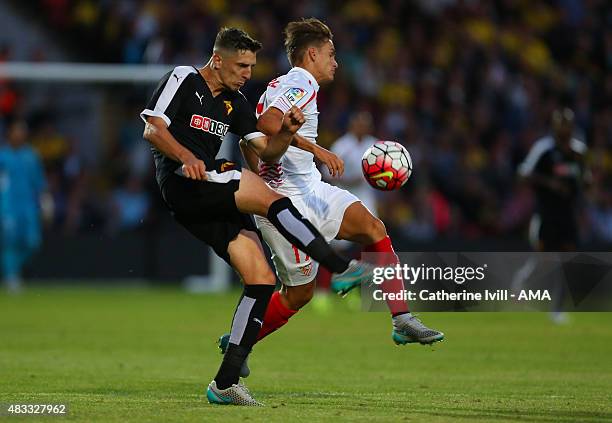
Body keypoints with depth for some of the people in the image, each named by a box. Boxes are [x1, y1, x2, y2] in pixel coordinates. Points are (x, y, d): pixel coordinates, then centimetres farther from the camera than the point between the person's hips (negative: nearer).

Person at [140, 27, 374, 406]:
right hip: (181, 184, -8)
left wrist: (287, 133, -4)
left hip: (213, 201, 8)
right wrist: (186, 157, -24)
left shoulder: (235, 103, 22)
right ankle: (341, 268, -22)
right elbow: (152, 130, -7)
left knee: (262, 280, -4)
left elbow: (266, 149, 18)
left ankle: (225, 382, -5)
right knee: (269, 198, -27)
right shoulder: (183, 80, 2)